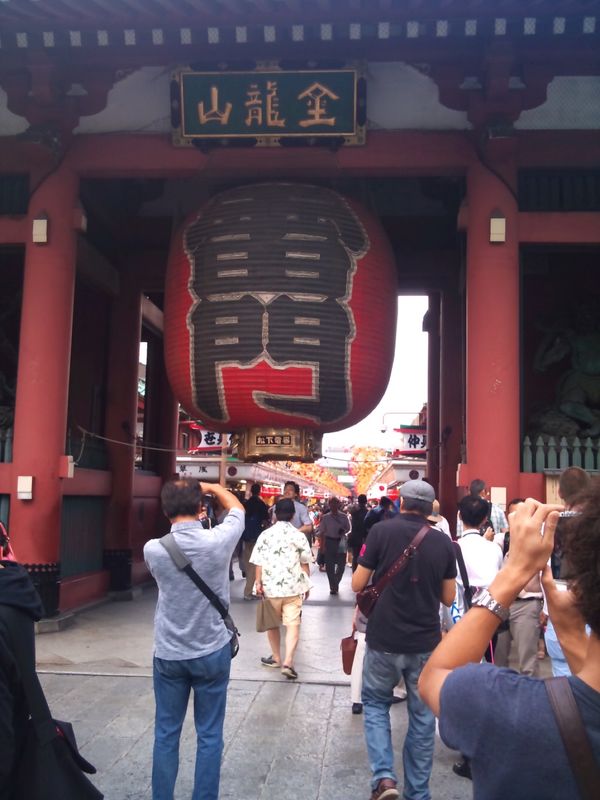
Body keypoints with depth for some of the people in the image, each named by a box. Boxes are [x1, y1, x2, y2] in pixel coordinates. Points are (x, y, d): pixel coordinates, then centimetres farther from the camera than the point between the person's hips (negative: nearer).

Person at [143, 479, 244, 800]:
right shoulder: (218, 541, -16)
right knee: (209, 736, 10)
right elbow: (236, 508, 6)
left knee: (166, 734, 14)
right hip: (213, 652, -1)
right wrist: (210, 487, 20)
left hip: (168, 654, 1)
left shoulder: (153, 549, -12)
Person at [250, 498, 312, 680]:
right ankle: (288, 662, -13)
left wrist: (258, 583, 3)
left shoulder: (265, 535, -1)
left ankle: (276, 658, 30)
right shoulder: (299, 536, -2)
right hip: (293, 586, -1)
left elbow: (259, 563, -3)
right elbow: (305, 563, 2)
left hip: (271, 586, 1)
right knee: (293, 625, 0)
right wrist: (306, 584, 13)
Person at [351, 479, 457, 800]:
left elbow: (357, 585, -6)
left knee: (375, 703, 18)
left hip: (384, 638, -2)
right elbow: (448, 598, 5)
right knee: (422, 715, 15)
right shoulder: (443, 542, -2)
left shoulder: (381, 531, -10)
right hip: (426, 641, 2)